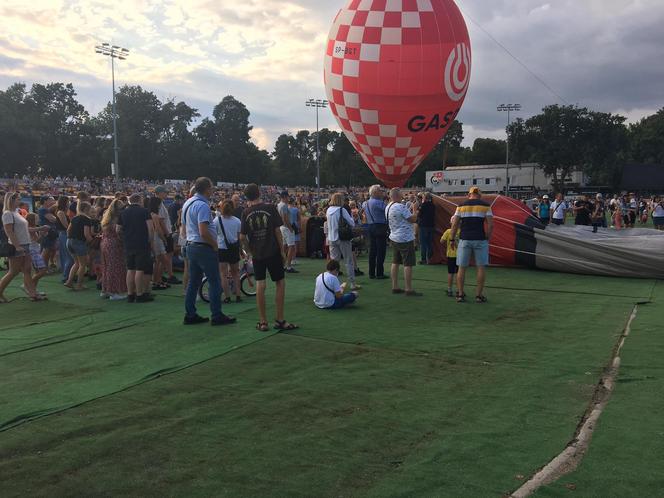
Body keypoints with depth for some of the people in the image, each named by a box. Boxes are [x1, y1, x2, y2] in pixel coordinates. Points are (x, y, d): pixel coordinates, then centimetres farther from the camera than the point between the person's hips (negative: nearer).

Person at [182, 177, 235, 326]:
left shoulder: (187, 203, 11)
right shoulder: (202, 205, -19)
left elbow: (184, 226, 18)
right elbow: (204, 232, -25)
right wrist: (215, 245, -13)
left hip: (190, 246, 9)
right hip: (204, 248, -9)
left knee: (193, 282, 13)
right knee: (214, 282, -1)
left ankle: (190, 315, 17)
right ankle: (216, 316, 3)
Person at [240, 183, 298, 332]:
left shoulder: (246, 213, 0)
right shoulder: (270, 208, -7)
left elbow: (242, 237, 0)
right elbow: (277, 231, -8)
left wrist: (249, 251, 14)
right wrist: (282, 250, 1)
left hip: (257, 254, 3)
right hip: (273, 252, -3)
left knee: (260, 285, 5)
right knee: (280, 283, 6)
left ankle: (263, 322, 8)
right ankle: (280, 321, 6)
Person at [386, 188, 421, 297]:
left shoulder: (388, 207, 10)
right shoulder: (401, 207, -19)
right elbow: (413, 219, -15)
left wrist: (412, 212, 17)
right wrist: (415, 209, 0)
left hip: (394, 238, 10)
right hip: (405, 239, -9)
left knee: (395, 262, 12)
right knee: (408, 264, -6)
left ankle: (395, 287, 16)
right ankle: (409, 290, -5)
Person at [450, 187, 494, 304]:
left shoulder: (462, 206, 6)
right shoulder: (485, 205, 3)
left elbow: (455, 224, 1)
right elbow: (490, 224, -4)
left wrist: (452, 239, 8)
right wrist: (488, 238, 7)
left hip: (465, 239, 1)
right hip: (480, 239, -1)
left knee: (462, 268, 7)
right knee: (481, 267, 6)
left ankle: (460, 294, 10)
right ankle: (479, 295, 7)